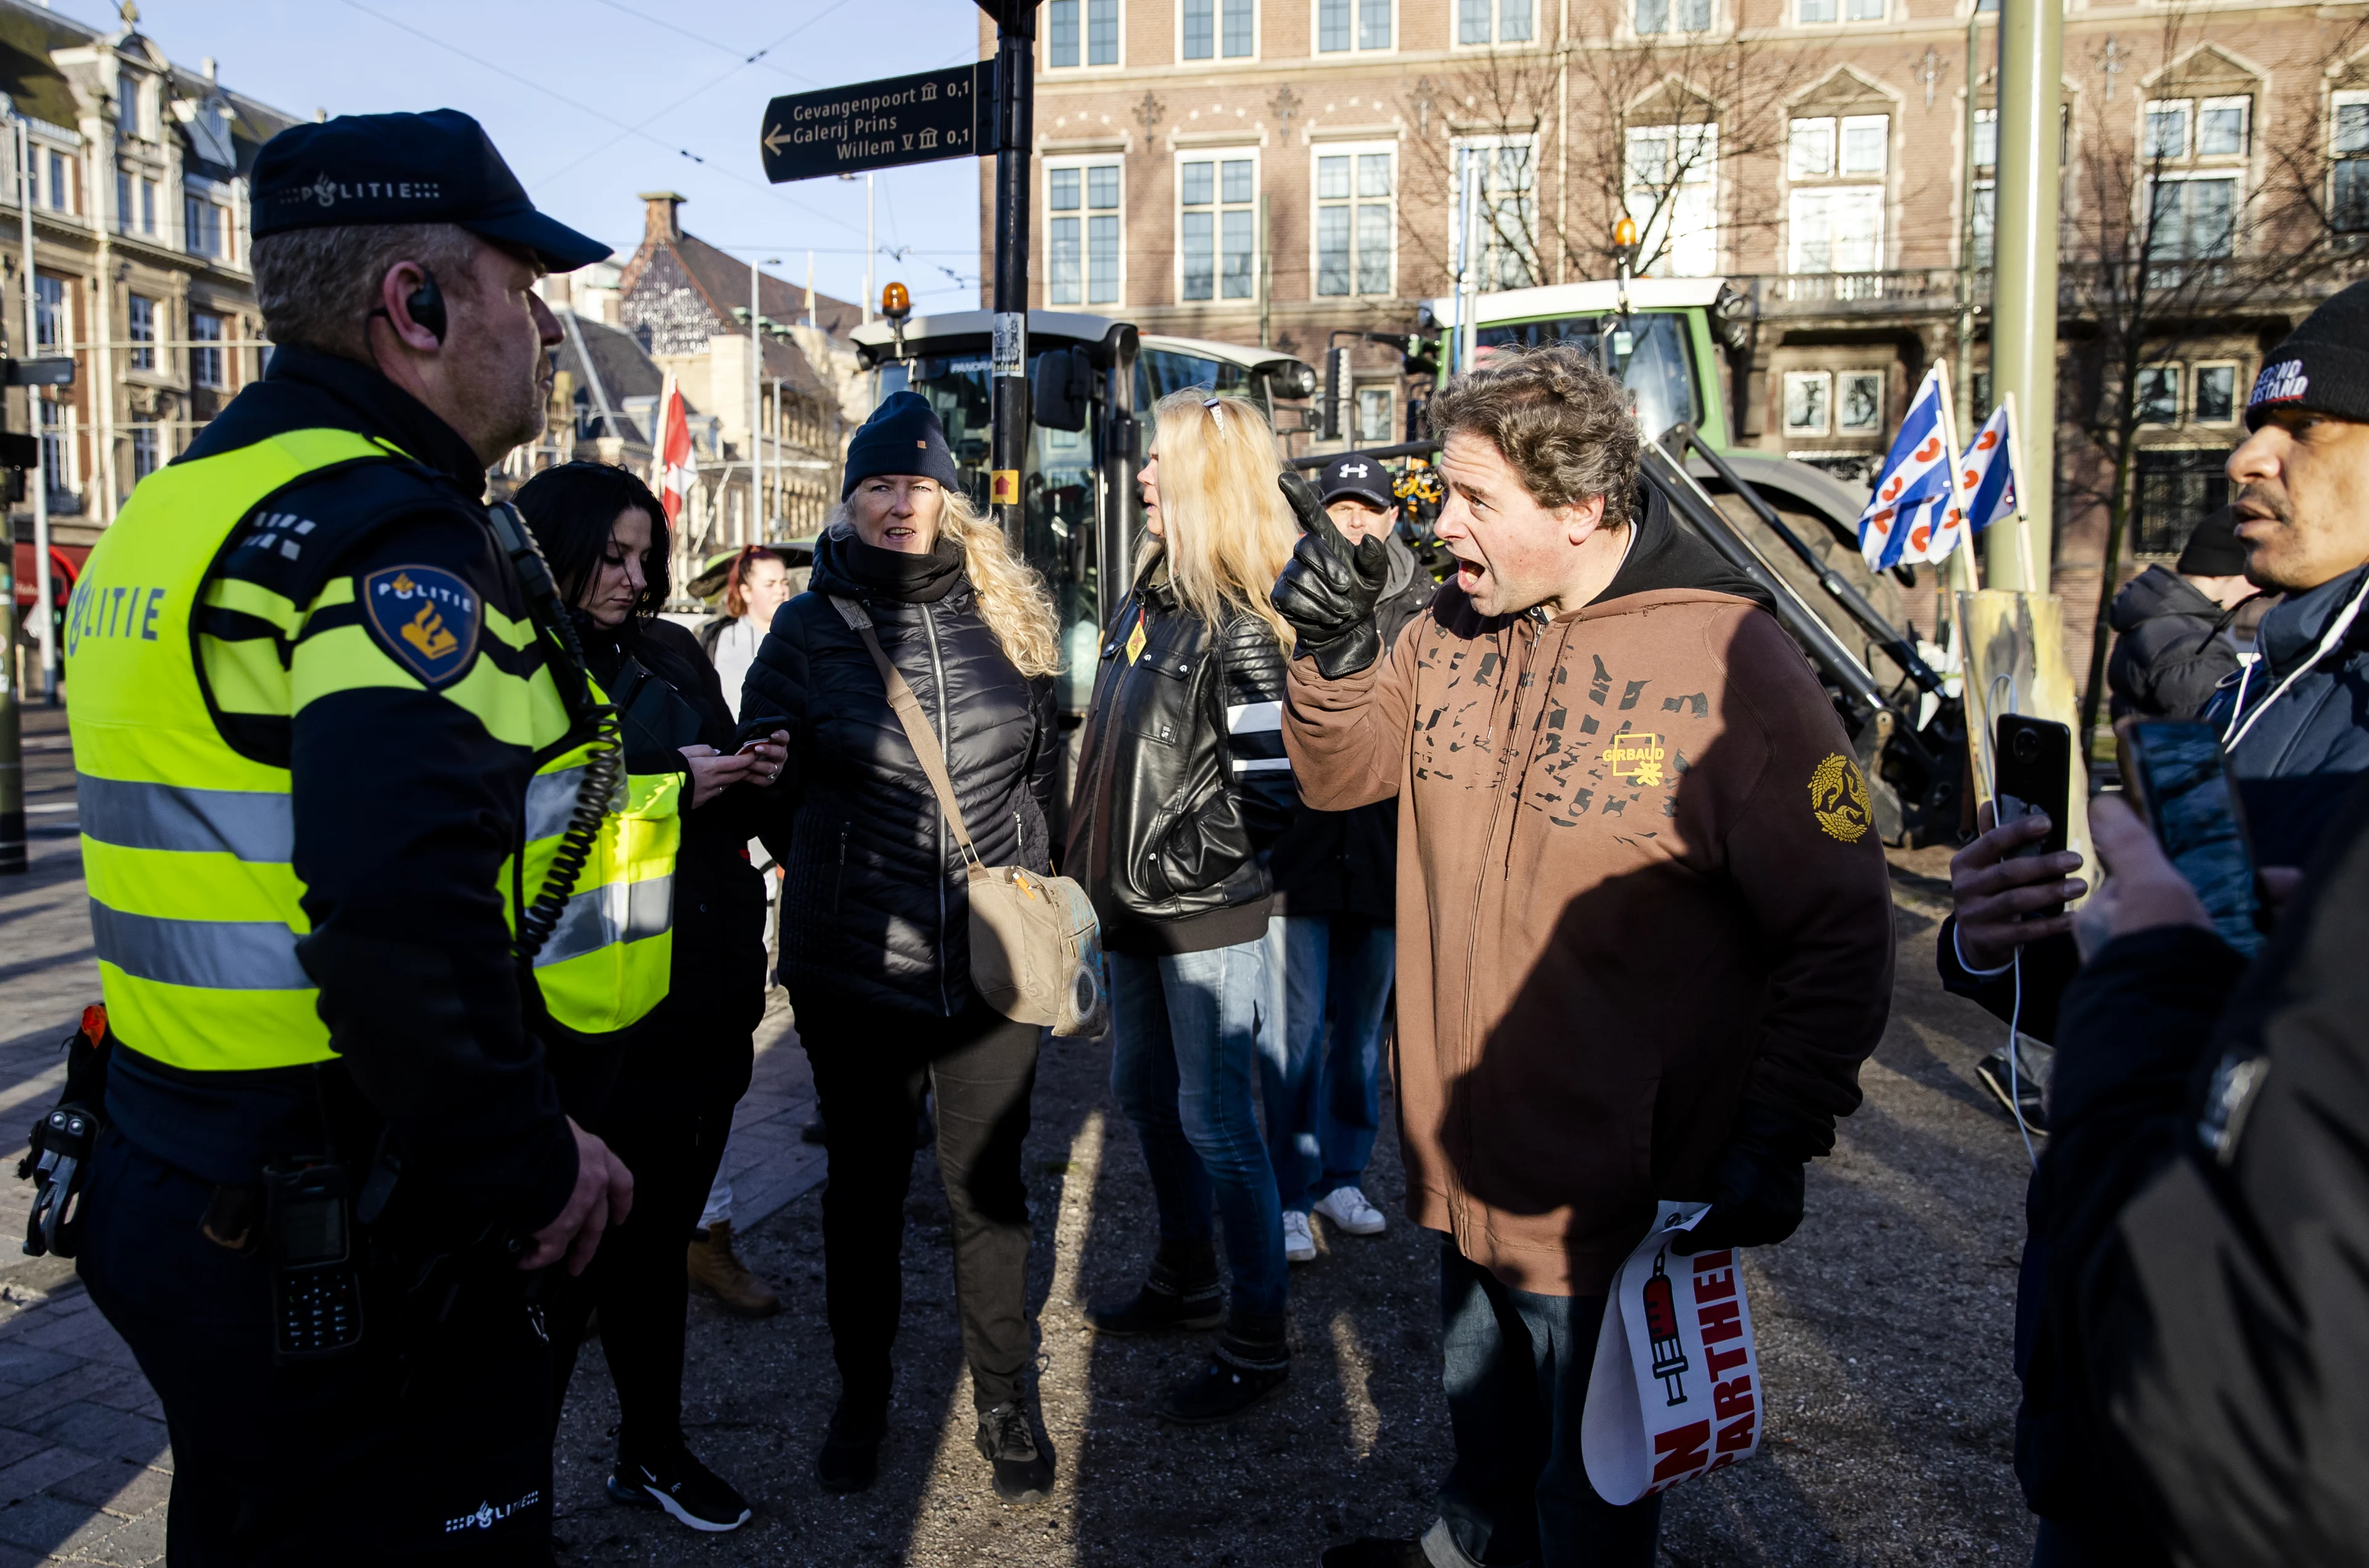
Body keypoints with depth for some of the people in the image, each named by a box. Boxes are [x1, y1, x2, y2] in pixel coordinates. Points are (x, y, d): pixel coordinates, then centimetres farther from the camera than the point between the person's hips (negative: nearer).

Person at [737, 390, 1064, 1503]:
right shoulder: (810, 626, -1)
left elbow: (1043, 762, 15)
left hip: (993, 958, 1)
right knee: (863, 1182, 14)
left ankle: (1003, 1403, 30)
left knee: (987, 1183, 12)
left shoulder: (1005, 619, 4)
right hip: (854, 963, -1)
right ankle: (861, 1400, 33)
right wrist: (831, 872, 9)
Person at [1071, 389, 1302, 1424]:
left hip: (1207, 923, -9)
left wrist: (1177, 865, -17)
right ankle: (1185, 1280, 39)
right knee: (1145, 1097, 20)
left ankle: (1259, 1340, 15)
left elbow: (1270, 790, -22)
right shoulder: (1145, 605, 10)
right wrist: (1099, 867, 14)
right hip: (1139, 914, 9)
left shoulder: (1239, 628, -17)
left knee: (1216, 1123, -1)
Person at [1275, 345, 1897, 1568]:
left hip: (1613, 1197, -6)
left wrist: (1778, 1143, -17)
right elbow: (1340, 775, 6)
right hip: (1462, 1169, 6)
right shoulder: (1453, 631, -1)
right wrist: (1337, 645, -13)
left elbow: (1840, 928, -16)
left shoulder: (1727, 661, -20)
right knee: (1484, 1417, 31)